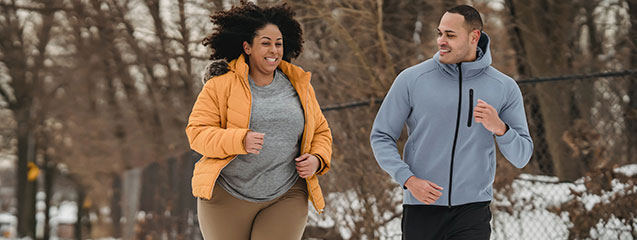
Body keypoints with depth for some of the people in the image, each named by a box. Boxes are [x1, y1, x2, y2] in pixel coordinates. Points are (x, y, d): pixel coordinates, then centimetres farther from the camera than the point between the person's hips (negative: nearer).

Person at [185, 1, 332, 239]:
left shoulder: (298, 86, 8)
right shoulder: (222, 84, -3)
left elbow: (320, 132, 18)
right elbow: (198, 133, -8)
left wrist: (317, 160, -4)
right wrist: (240, 140, -25)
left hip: (285, 198, 1)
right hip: (227, 197, -1)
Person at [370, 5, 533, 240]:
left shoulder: (504, 88, 2)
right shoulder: (411, 79, -1)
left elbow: (521, 156, 4)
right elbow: (381, 137, 3)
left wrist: (499, 128, -18)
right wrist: (408, 180, -12)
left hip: (472, 211, -1)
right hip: (421, 209, 1)